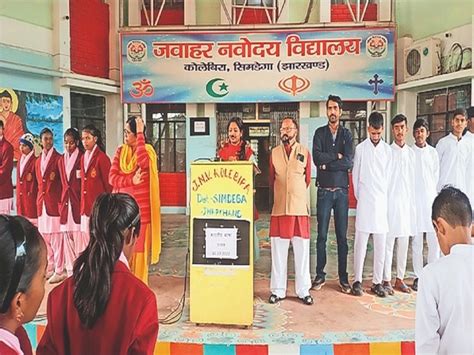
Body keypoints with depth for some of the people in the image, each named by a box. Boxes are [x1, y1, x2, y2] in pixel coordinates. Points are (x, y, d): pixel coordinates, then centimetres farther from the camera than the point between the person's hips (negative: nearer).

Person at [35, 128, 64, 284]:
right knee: (44, 236, 11)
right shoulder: (38, 160, 16)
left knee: (56, 237, -6)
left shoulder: (58, 158, -4)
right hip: (41, 201, 7)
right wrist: (39, 199, 12)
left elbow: (63, 180, -5)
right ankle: (49, 268, 22)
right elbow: (39, 181, 18)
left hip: (55, 201, -7)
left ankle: (59, 271, 0)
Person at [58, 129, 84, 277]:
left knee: (79, 238, -8)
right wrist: (61, 203, 11)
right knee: (67, 237, 8)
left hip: (79, 203, -6)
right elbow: (62, 183, 17)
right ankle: (70, 272, 17)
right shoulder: (62, 160, 15)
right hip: (66, 203, 6)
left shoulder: (82, 157, -4)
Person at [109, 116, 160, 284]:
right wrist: (131, 180, -16)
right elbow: (112, 178, 0)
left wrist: (141, 134, -18)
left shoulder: (147, 150, -1)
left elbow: (143, 162, -26)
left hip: (141, 209, -3)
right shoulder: (120, 151, 9)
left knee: (139, 249, 1)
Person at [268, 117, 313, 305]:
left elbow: (307, 179, 12)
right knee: (278, 250, 4)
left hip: (299, 207, -1)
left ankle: (303, 290, 15)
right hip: (279, 207, 1)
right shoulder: (274, 153, 8)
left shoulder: (305, 152, 5)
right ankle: (278, 290, 15)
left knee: (302, 250, 4)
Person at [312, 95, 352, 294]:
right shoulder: (320, 133, 7)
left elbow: (349, 162, -7)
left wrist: (327, 164, -10)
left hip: (342, 190, 1)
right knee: (322, 235, 3)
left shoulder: (346, 134, 8)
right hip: (324, 191, -1)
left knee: (342, 236, 5)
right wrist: (337, 156, -8)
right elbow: (317, 157, -11)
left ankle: (343, 277, 14)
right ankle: (320, 275, 14)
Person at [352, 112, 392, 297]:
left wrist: (384, 196, 7)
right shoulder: (360, 148, 2)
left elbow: (388, 176, 10)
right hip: (364, 200, -2)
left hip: (382, 200, 2)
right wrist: (358, 196, 4)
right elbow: (355, 175, 5)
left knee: (381, 244, 5)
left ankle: (377, 282, 14)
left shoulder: (388, 150, 7)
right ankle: (357, 280, 9)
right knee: (360, 242, 0)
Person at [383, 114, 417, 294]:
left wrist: (413, 203, 8)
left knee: (404, 242, 9)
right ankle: (387, 280, 8)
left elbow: (413, 180, 13)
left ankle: (400, 278, 20)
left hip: (407, 203, 5)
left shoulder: (411, 153, 11)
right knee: (388, 242, -1)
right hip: (390, 202, -5)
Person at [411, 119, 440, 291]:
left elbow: (436, 175, 12)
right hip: (414, 200, -2)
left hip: (431, 199, 2)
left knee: (434, 240, 2)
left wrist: (431, 191, 9)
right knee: (416, 241, 4)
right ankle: (418, 276, 12)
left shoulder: (433, 152, 7)